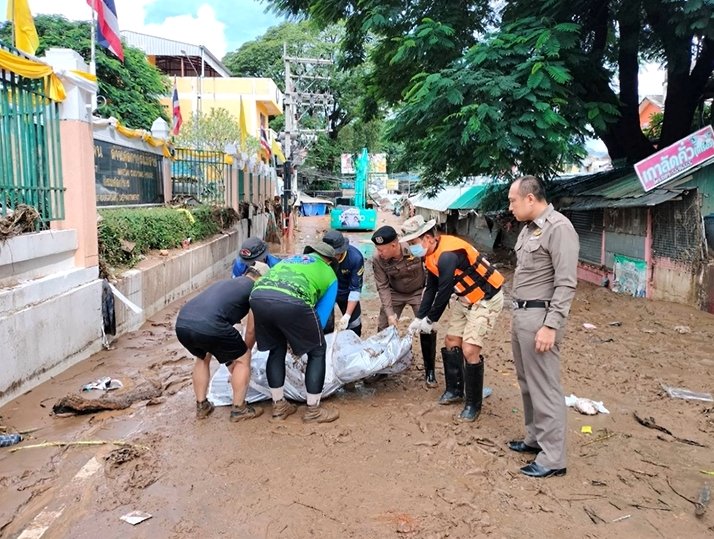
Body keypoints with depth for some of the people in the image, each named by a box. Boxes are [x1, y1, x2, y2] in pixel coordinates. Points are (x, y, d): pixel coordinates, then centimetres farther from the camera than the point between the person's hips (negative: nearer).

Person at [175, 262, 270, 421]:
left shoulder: (226, 282, 35)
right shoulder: (255, 290, 15)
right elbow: (251, 330, 17)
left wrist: (231, 356, 51)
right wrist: (243, 353, 36)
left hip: (181, 323, 7)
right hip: (208, 326, -7)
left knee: (202, 358, 34)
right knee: (243, 359, 16)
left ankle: (201, 406, 37)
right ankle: (239, 409, 22)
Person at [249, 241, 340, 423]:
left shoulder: (289, 259, 42)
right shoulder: (329, 274, 29)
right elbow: (322, 313, 27)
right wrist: (302, 340, 42)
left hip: (258, 296, 5)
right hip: (291, 301, -5)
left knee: (276, 349, 29)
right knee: (317, 350, 18)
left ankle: (279, 405, 35)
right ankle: (313, 410, 25)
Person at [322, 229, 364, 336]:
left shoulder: (355, 258, -30)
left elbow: (355, 288, -25)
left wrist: (347, 316, -32)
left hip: (346, 292, 0)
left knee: (355, 325, 5)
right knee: (325, 326, -2)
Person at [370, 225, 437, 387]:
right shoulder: (378, 259, -25)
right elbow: (383, 287, -16)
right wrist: (389, 313, -20)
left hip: (419, 292, -2)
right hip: (395, 293, 2)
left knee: (428, 329, -8)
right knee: (384, 328, 3)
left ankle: (430, 370, 11)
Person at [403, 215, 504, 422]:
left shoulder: (447, 255, -30)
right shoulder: (431, 254, 1)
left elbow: (444, 292, -24)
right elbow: (431, 289, 9)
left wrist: (429, 320, -11)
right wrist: (419, 318, 7)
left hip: (486, 299, -10)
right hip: (466, 298, 10)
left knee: (469, 350, -13)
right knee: (451, 341, 12)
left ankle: (473, 404, 3)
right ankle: (454, 389, 30)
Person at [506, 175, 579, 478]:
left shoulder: (558, 228, -15)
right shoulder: (529, 228, 13)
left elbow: (566, 283, -19)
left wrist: (550, 326, -22)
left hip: (540, 317, -9)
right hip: (522, 314, 10)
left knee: (544, 387, -3)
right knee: (527, 383, 17)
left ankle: (553, 459, 7)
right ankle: (535, 438, 31)